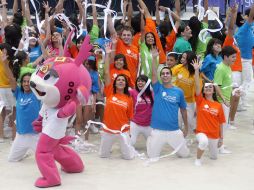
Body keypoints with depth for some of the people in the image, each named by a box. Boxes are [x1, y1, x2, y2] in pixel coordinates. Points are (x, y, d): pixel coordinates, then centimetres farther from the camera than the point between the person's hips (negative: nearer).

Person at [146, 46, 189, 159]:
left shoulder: (179, 92, 2)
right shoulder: (158, 88, -1)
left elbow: (183, 110, 10)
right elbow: (154, 74, -17)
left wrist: (186, 127, 13)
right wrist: (154, 58, -27)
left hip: (174, 130, 1)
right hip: (157, 130, -1)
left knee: (185, 154, 9)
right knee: (152, 156, 6)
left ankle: (175, 146, 41)